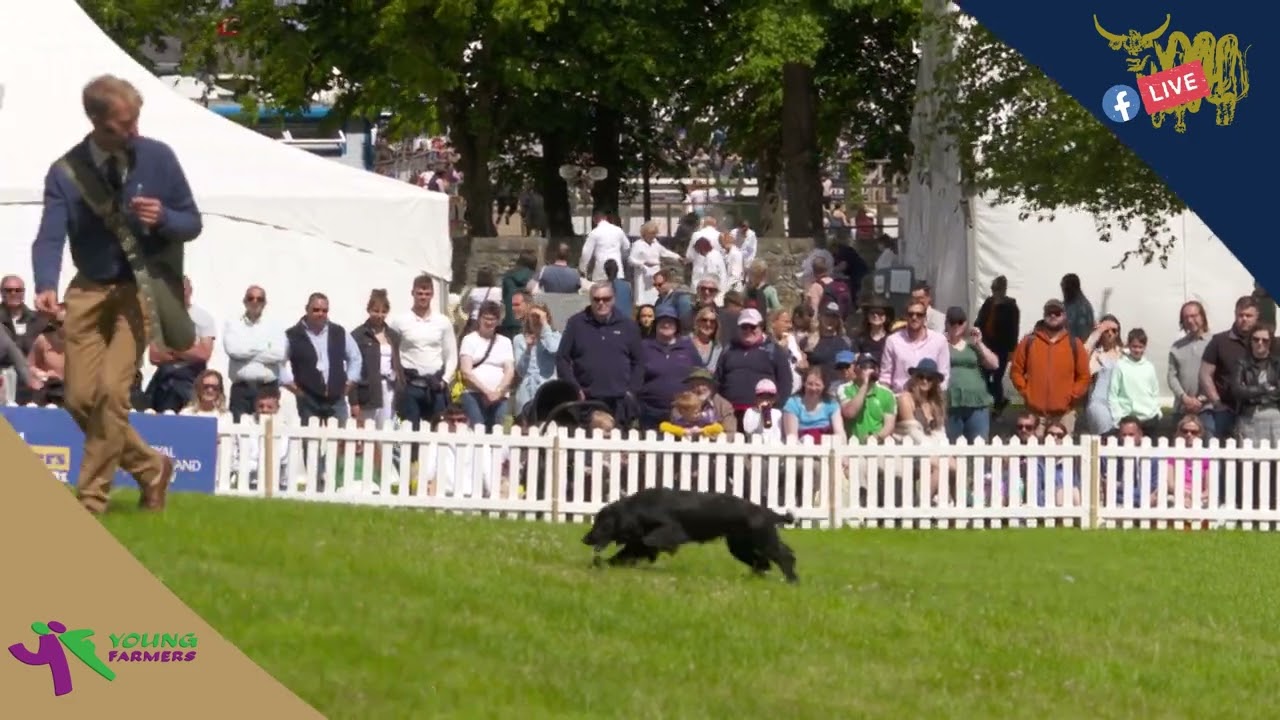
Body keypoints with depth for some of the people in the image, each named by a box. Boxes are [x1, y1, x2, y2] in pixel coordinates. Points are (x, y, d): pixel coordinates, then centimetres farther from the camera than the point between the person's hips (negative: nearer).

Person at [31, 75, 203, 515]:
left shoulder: (158, 158, -6)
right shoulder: (66, 172, -8)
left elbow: (192, 223, 3)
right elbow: (50, 236, -18)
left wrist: (163, 218, -21)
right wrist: (46, 286, -38)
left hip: (144, 288, -2)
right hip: (90, 290, 2)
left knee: (112, 390, -16)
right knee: (81, 399, 0)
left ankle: (91, 499, -7)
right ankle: (150, 466, 23)